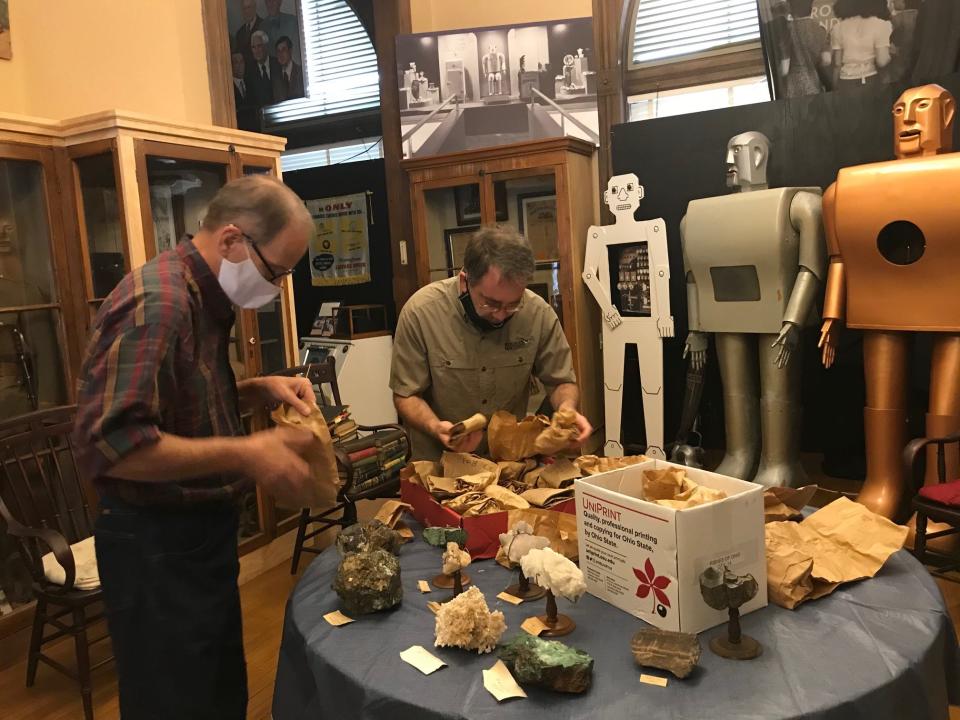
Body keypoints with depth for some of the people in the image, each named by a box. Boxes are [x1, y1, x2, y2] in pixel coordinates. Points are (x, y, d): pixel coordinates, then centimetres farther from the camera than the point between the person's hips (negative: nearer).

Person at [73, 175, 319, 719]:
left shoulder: (206, 299, 7)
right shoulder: (156, 303, -24)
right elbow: (108, 445, -31)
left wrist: (262, 390, 2)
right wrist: (245, 455, -30)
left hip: (203, 531, 9)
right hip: (157, 546, -9)